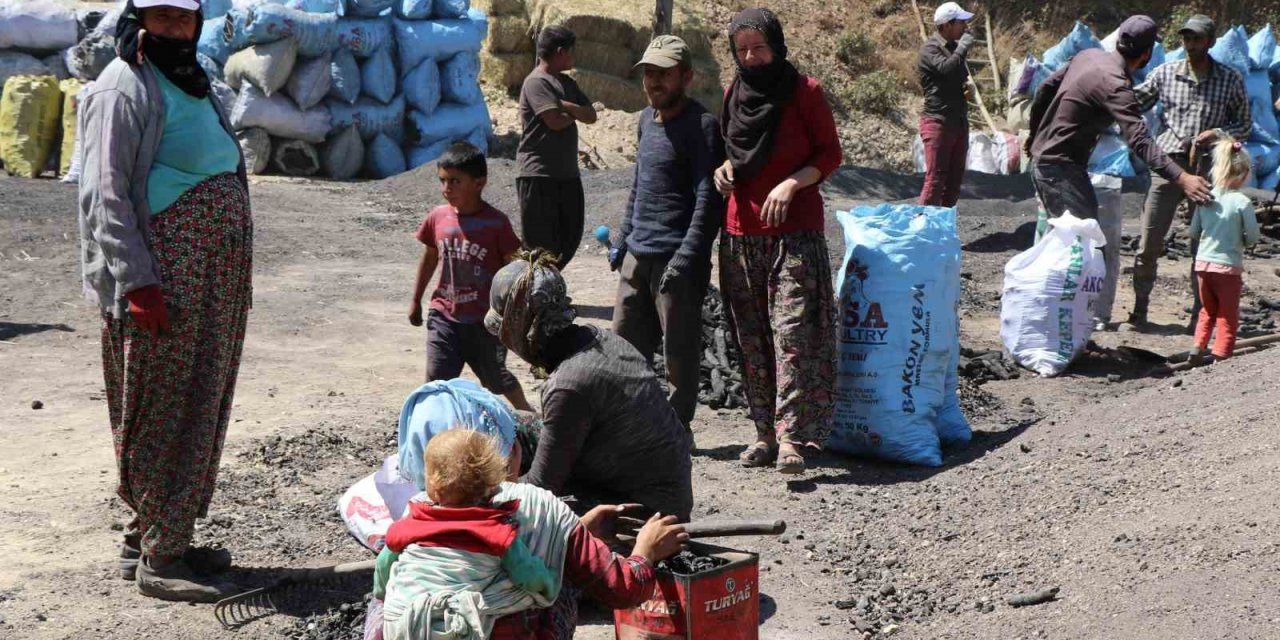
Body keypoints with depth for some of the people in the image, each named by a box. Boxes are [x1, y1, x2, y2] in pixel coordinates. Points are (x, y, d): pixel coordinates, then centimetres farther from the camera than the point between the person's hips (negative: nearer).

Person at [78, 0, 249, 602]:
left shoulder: (189, 84, 17)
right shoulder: (126, 89, -10)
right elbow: (105, 196, -16)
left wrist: (228, 279, 19)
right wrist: (136, 283, -22)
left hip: (210, 284, 9)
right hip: (161, 286, -9)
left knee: (199, 410, 12)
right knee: (164, 416, -5)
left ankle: (161, 537, 23)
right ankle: (158, 558, 2)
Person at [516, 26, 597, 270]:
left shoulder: (566, 83, 17)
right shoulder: (536, 82, -11)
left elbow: (591, 116, 9)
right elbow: (555, 121, -20)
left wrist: (565, 106, -9)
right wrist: (576, 113, 1)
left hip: (567, 174, 9)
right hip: (538, 174, -9)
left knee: (570, 238, 11)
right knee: (541, 243, -4)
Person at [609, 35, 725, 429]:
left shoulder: (701, 126, -10)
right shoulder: (646, 119, 15)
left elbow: (708, 200, -17)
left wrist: (686, 259, -23)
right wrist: (623, 240, 21)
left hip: (675, 259, -8)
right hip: (638, 254, 8)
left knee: (680, 351, 1)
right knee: (625, 342, 13)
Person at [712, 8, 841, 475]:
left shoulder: (805, 91, -3)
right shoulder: (733, 93, 11)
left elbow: (830, 155, -1)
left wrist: (791, 183, -16)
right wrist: (725, 167, 1)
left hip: (795, 231, -5)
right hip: (741, 234, 5)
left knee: (792, 332, -13)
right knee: (751, 339, 4)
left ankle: (790, 438, -16)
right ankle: (765, 433, 9)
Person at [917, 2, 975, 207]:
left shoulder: (956, 48, 15)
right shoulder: (930, 49, -10)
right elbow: (946, 68, -29)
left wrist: (968, 86, 7)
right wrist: (963, 46, -15)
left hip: (960, 121, 8)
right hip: (938, 121, -8)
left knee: (954, 181, 8)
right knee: (935, 180, -11)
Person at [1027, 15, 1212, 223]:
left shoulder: (1089, 55, 3)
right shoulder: (1115, 84, -24)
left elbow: (1046, 89, 15)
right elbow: (1140, 140, -34)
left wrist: (1035, 135, 28)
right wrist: (1182, 178, -41)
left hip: (1044, 158, 10)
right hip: (1061, 168, -10)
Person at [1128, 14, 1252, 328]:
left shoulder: (1231, 80, 2)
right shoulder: (1165, 73, 4)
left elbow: (1244, 125, 8)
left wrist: (1218, 133, -10)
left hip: (1207, 169, 0)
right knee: (1149, 243, -1)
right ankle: (1139, 308, 12)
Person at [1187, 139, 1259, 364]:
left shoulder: (1205, 198, -2)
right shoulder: (1242, 202, -15)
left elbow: (1193, 232, 5)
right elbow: (1253, 237, -10)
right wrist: (1239, 239, 10)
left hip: (1203, 263, 4)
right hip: (1228, 266, -4)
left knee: (1207, 311, 22)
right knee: (1228, 316, 9)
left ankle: (1198, 347, 13)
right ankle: (1220, 354, 6)